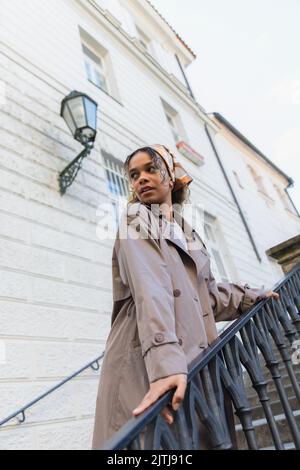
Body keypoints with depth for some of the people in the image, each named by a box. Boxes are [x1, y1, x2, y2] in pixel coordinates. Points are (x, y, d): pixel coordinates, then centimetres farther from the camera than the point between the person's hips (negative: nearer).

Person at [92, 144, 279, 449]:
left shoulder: (187, 232, 19)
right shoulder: (137, 219, 0)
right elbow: (151, 288, -19)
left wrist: (253, 297, 26)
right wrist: (165, 361, -30)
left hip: (194, 361, 6)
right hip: (147, 364, -6)